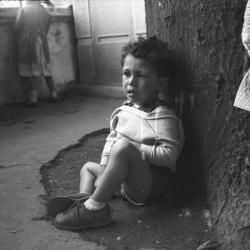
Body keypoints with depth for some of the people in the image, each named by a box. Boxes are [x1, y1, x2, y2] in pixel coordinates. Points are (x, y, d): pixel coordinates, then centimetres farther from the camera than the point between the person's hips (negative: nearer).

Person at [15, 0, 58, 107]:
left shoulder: (23, 10, 3)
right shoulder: (44, 12, 12)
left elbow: (17, 27, -2)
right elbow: (45, 30, 10)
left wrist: (20, 41, 9)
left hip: (27, 43, -3)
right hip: (41, 42, 3)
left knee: (29, 69, -2)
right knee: (45, 67, 13)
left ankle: (33, 96, -11)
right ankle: (53, 94, 13)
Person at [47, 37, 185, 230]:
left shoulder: (163, 116, -17)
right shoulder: (124, 110, 7)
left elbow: (169, 155, -24)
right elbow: (111, 139, 12)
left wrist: (136, 148, -21)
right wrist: (104, 172, 1)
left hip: (151, 184, -9)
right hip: (126, 182, 9)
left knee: (123, 146, -34)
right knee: (88, 167, 21)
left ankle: (94, 207, -28)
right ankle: (85, 197, -12)